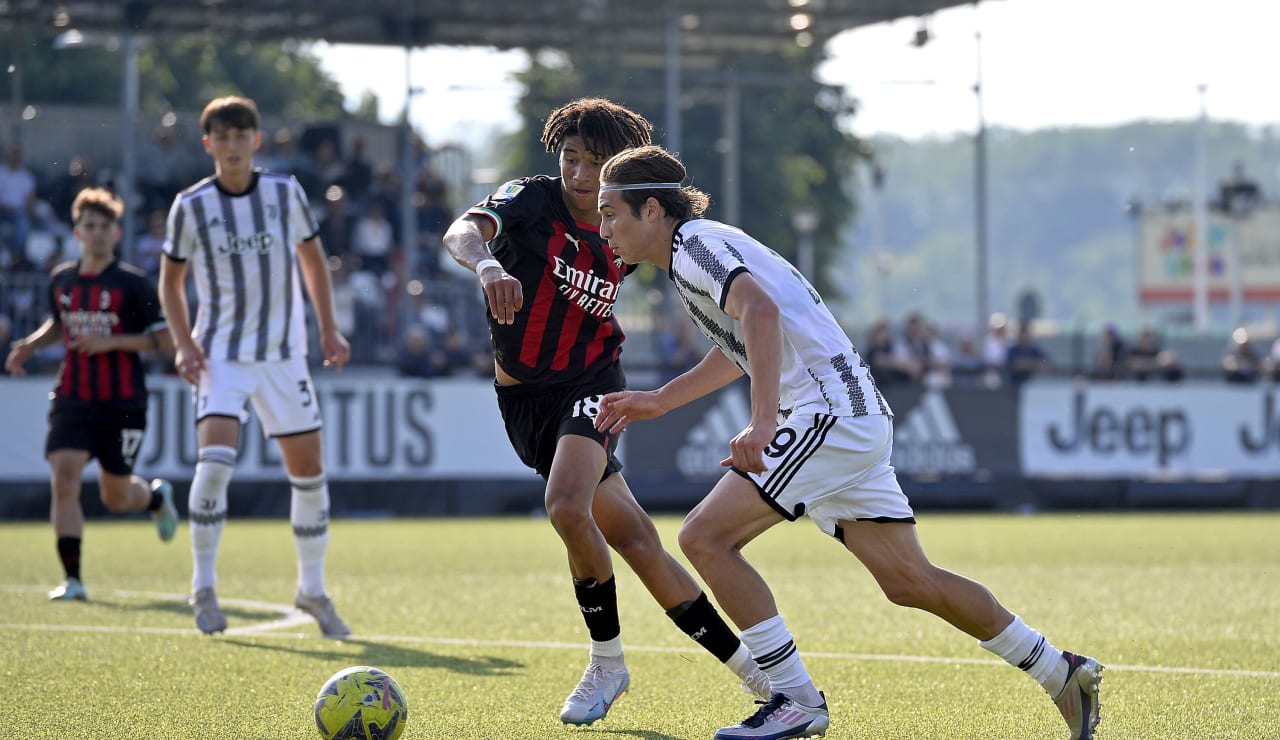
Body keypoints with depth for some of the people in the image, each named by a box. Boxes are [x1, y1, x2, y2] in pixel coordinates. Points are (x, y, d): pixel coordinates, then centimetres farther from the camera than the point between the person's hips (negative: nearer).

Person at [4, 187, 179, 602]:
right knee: (63, 481, -15)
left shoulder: (132, 284, -7)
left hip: (123, 405, -3)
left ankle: (157, 497, 45)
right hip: (72, 400, 3)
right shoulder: (61, 281, 7)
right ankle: (72, 580, -11)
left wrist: (111, 342, -18)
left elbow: (166, 339, -9)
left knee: (116, 497, 8)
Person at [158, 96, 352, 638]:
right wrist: (184, 343, -6)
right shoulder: (191, 206, -4)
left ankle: (312, 589, 20)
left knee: (308, 468, 4)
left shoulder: (285, 193, 0)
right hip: (221, 354, -2)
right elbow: (171, 278, 7)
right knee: (215, 458, -22)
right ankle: (204, 588, -9)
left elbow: (312, 256, 14)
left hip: (283, 352, 2)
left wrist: (329, 329, 7)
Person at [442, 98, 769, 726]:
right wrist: (488, 265, -54)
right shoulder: (531, 200, -11)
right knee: (637, 541, 0)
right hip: (525, 397, 1)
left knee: (567, 506, -27)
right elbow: (462, 232, -32)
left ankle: (607, 662, -7)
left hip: (590, 385, -1)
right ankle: (744, 661, 14)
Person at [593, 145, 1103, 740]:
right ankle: (1063, 674, 20)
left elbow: (760, 311, -29)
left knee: (704, 536, -13)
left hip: (829, 411, -10)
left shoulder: (694, 244, -9)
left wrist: (763, 423, -38)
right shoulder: (706, 248, 22)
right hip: (860, 419, 10)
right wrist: (656, 401, 38)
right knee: (908, 581, 13)